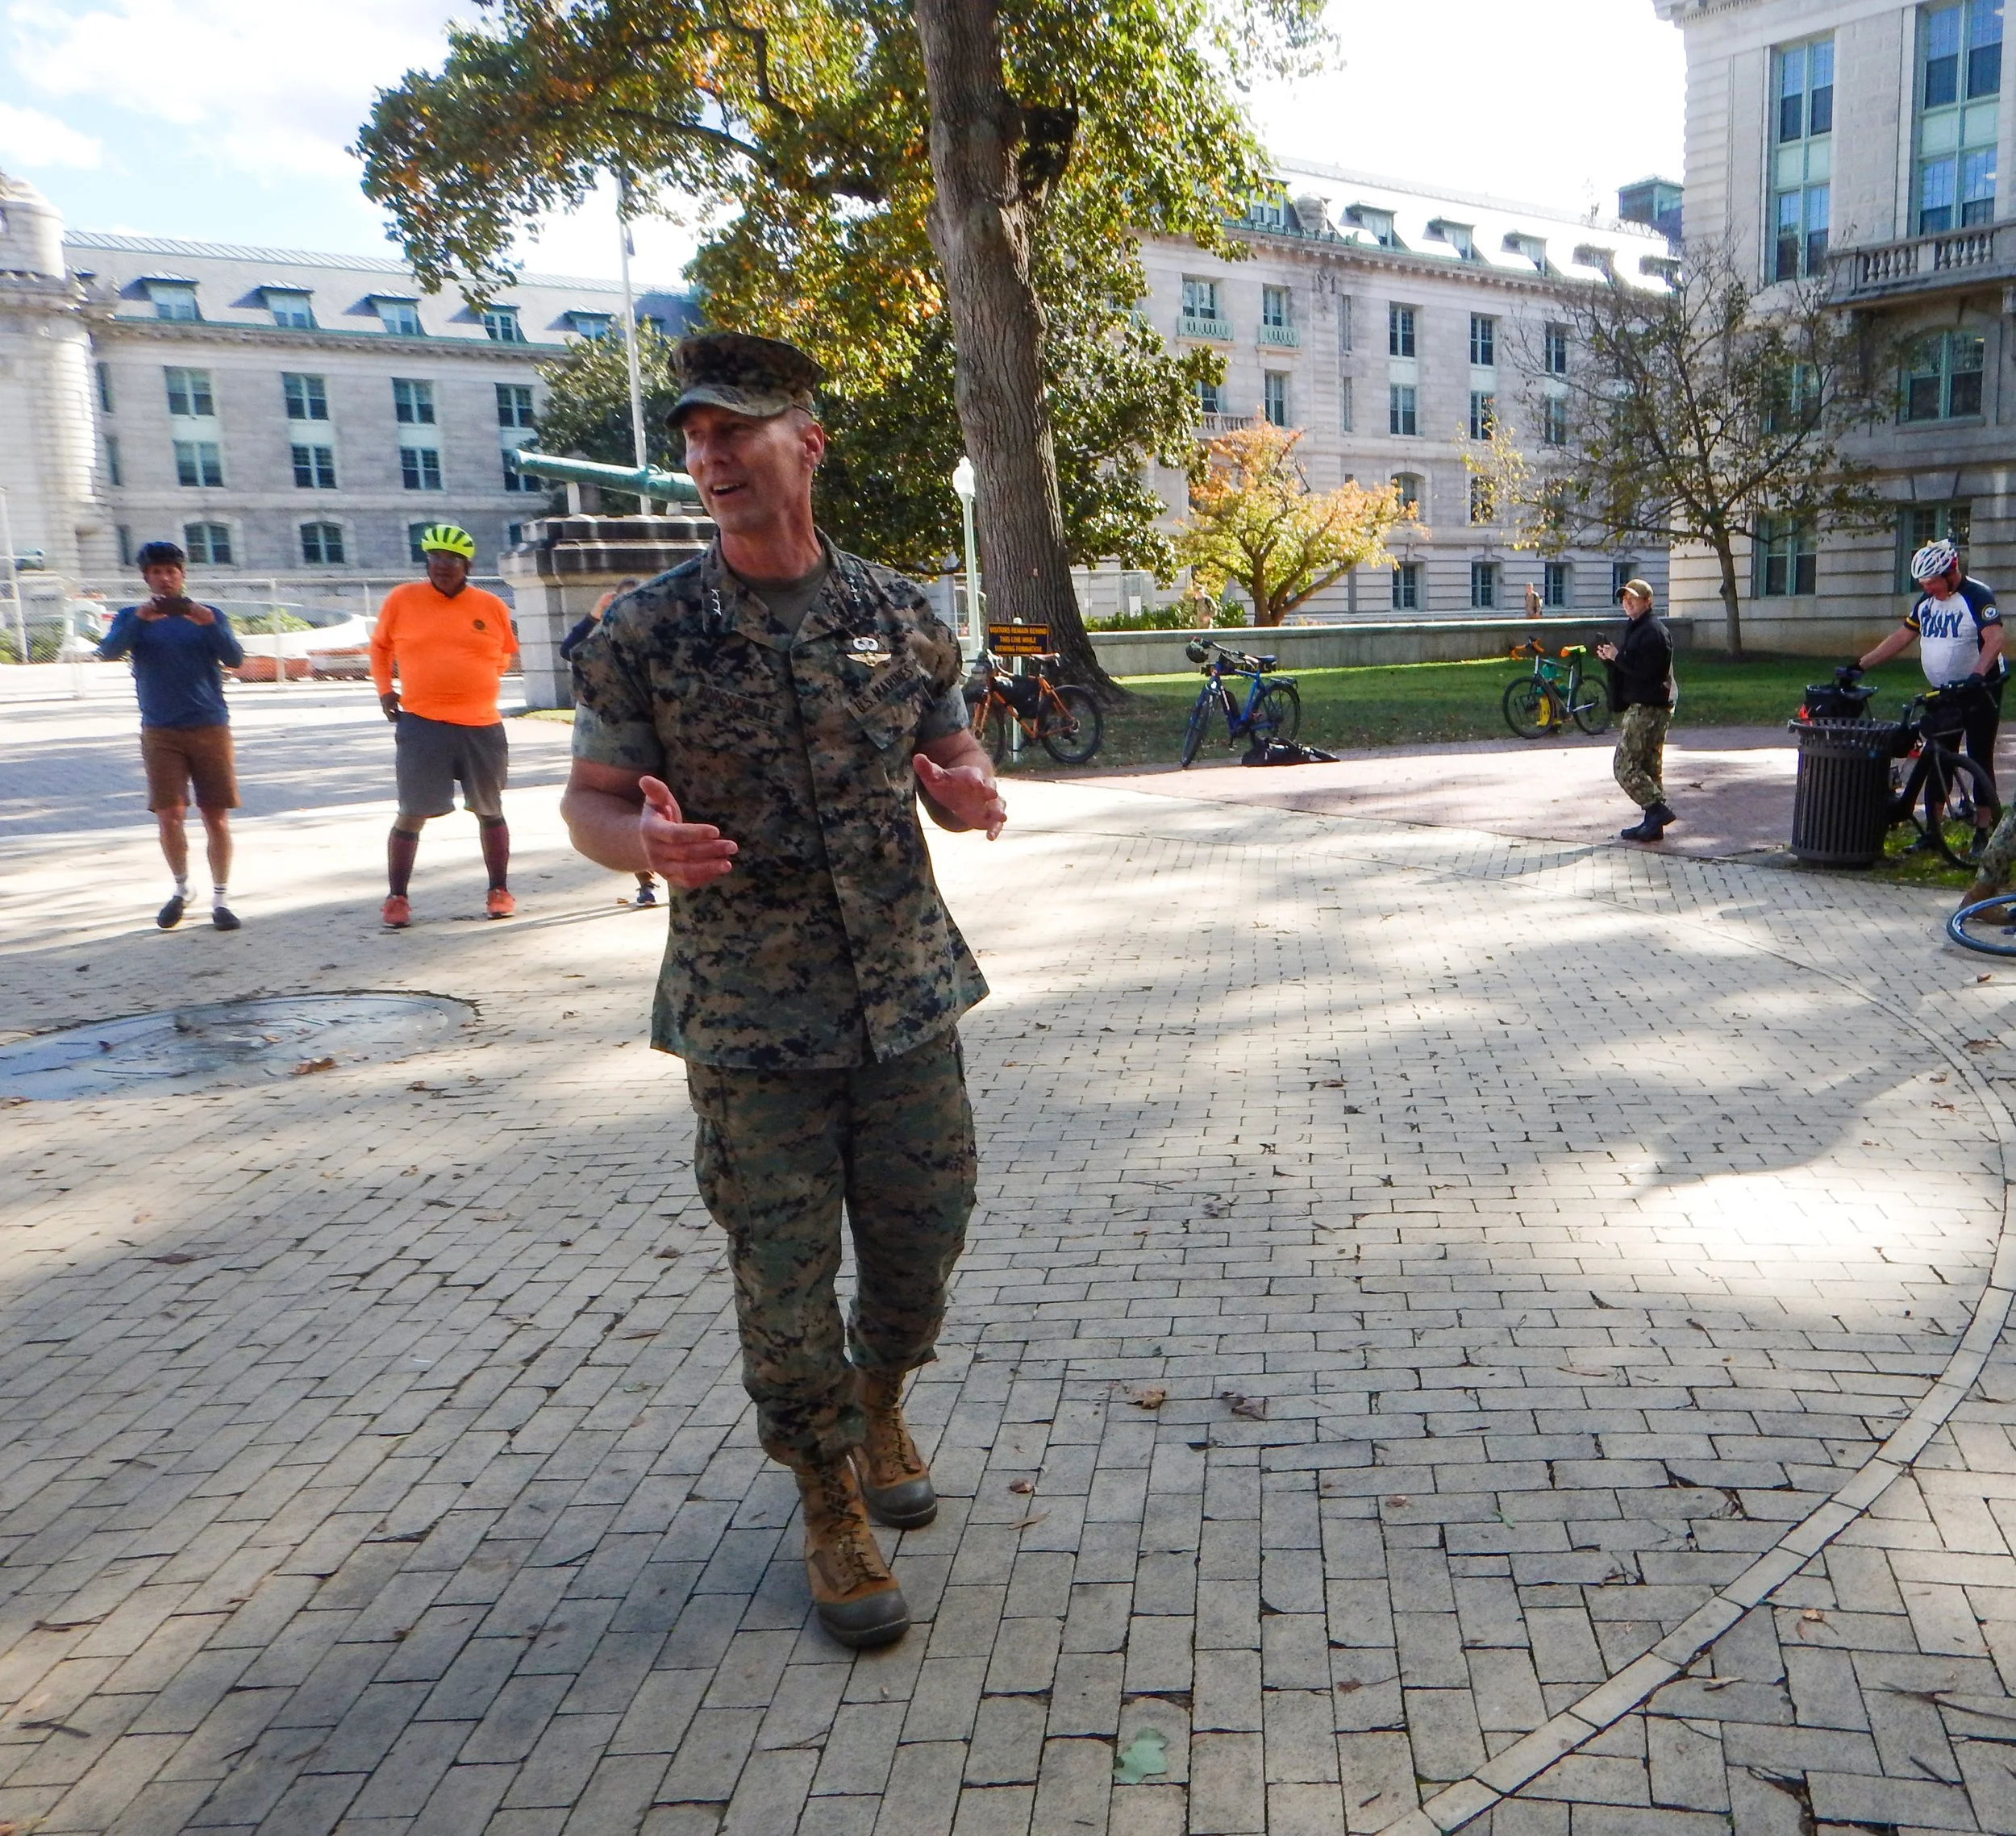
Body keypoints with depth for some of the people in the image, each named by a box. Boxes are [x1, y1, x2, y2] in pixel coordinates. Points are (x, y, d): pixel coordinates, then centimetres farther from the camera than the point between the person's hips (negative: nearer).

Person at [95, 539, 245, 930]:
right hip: (160, 733, 0)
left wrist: (208, 624, -25)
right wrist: (140, 619, -26)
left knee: (216, 818, -1)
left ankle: (219, 899, 9)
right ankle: (181, 889, 18)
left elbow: (235, 658, -8)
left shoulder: (209, 616, 7)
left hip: (210, 728, 0)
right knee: (169, 816, -5)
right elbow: (109, 651, -10)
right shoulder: (133, 617, 8)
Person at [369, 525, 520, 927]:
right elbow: (379, 646, 16)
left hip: (481, 726, 2)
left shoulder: (492, 606, 4)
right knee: (412, 814, -2)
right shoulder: (402, 600, 1)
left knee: (490, 810, 12)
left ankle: (499, 891, 25)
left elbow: (505, 654, 19)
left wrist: (476, 685, 10)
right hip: (422, 724, -2)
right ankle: (396, 898, 11)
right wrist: (385, 689, 6)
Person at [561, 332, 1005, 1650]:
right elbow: (590, 801, 0)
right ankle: (834, 1508, 27)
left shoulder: (903, 616, 2)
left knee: (925, 1232, 13)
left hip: (909, 996, 3)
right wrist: (644, 839, -23)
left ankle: (879, 1406, 44)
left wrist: (970, 797, -12)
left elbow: (955, 770, 12)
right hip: (751, 1020, -2)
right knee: (784, 1272, 5)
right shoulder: (647, 634, -4)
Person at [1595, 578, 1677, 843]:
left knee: (1625, 766, -12)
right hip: (1642, 705, 11)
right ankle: (1653, 822, 15)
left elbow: (1646, 671, -23)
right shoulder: (1636, 629, 20)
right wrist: (1611, 658, 6)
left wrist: (1617, 656, -15)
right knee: (1649, 766, 12)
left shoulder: (1653, 631, -14)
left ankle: (1658, 810, -12)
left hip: (1647, 708, -11)